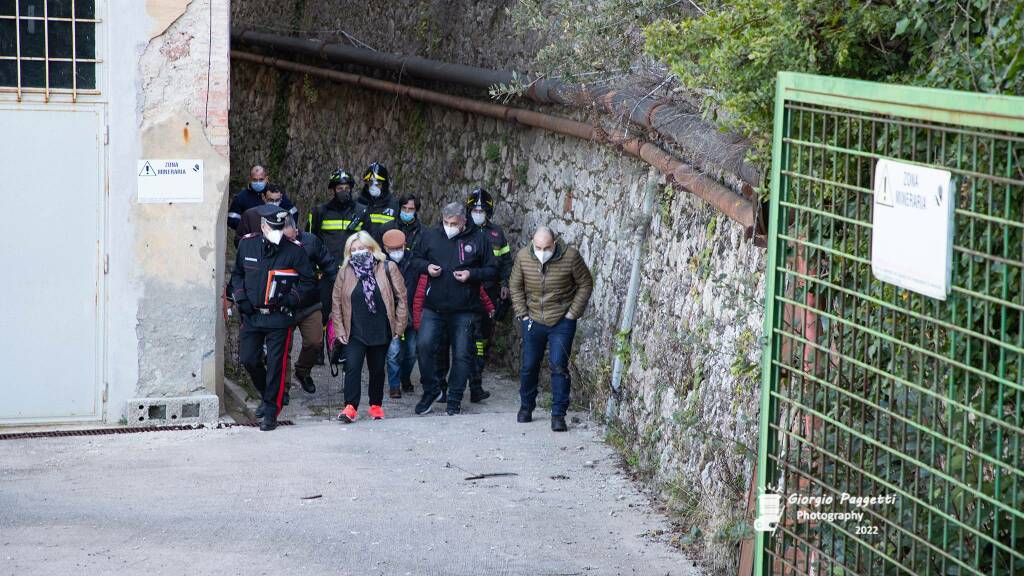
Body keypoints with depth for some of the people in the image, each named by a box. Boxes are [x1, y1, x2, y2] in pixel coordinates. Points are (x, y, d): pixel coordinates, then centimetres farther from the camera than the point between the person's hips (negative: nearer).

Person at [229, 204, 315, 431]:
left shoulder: (294, 250, -8)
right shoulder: (247, 244, 2)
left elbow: (307, 281, 2)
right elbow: (237, 274, 16)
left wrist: (291, 299, -12)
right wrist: (240, 298, 3)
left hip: (280, 317, -4)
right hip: (252, 314, 4)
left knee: (276, 365, -3)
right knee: (248, 359, 6)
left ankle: (271, 412, 5)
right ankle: (267, 395, 31)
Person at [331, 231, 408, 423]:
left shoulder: (388, 268, -2)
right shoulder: (345, 272, 2)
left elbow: (401, 298, 0)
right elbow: (337, 301, 8)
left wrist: (399, 326, -3)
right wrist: (339, 330, 2)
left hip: (381, 331, 0)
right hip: (355, 332, 0)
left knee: (377, 369, 10)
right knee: (352, 367, -14)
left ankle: (376, 405, 24)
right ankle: (350, 407, -17)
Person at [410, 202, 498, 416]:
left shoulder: (478, 240, 1)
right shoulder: (430, 236, 6)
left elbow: (492, 270, 5)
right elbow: (416, 259, 18)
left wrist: (471, 274, -11)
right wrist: (426, 267, -4)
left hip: (464, 310, -1)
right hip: (433, 308, 1)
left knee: (462, 354, 2)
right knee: (424, 345, -12)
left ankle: (454, 400, 14)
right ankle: (431, 391, 7)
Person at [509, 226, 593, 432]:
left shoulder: (570, 256, -17)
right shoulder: (523, 256, -9)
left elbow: (586, 284, -4)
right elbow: (515, 286, 6)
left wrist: (573, 313, -7)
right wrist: (522, 313, 1)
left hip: (561, 322, -3)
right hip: (533, 321, 3)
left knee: (559, 367, -9)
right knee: (529, 366, 12)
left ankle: (558, 415, -3)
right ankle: (526, 407, 32)